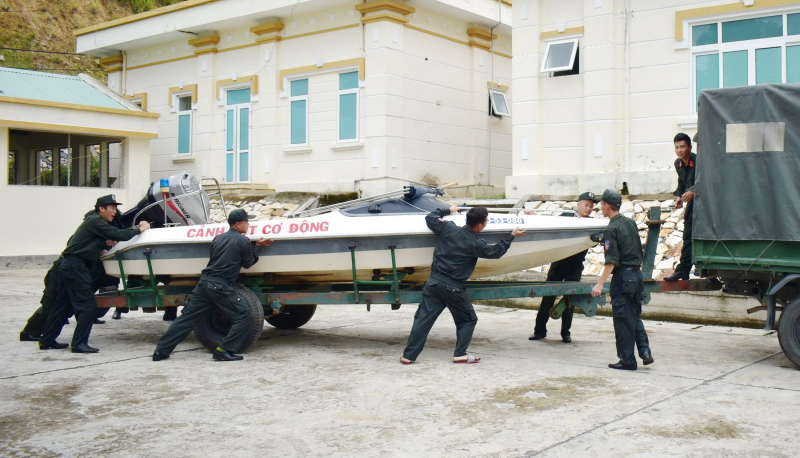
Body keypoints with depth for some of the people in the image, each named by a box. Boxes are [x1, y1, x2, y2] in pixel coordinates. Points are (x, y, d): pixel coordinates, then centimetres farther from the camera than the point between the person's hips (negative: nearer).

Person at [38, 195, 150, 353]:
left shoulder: (94, 221, 19)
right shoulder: (95, 221, -11)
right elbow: (118, 235, -18)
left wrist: (105, 243, 4)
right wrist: (139, 229, -7)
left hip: (67, 265, 10)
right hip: (75, 266, -10)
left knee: (63, 304, 15)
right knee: (88, 304, -8)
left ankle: (46, 340, 22)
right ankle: (79, 343, -7)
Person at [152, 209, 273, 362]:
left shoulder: (218, 238, 17)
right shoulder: (243, 241, -3)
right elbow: (248, 263, 6)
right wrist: (257, 246, 17)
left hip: (204, 282, 7)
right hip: (220, 286, -7)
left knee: (187, 317, 12)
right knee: (244, 316, 1)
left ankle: (161, 350, 12)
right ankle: (224, 351, -7)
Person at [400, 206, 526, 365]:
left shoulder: (447, 228, -1)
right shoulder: (476, 244, -7)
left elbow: (430, 217, 15)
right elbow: (496, 251, 10)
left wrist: (447, 211, 31)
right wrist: (512, 236, 23)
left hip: (434, 282, 4)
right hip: (453, 288, -4)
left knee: (423, 319, 6)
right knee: (468, 320, 16)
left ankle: (409, 355, 5)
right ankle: (460, 354, 11)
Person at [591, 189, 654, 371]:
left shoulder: (611, 229, -14)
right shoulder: (631, 223, 9)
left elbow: (611, 261, -19)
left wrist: (600, 284, -19)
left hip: (623, 276, -8)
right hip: (637, 274, 8)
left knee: (623, 319, 1)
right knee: (635, 316, 17)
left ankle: (627, 360, 6)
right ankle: (644, 350, 3)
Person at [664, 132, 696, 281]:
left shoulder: (698, 161, -19)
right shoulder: (678, 164, 6)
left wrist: (693, 192, -40)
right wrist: (679, 197, 3)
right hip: (691, 202, 8)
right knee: (688, 237, 9)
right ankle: (682, 271, 13)